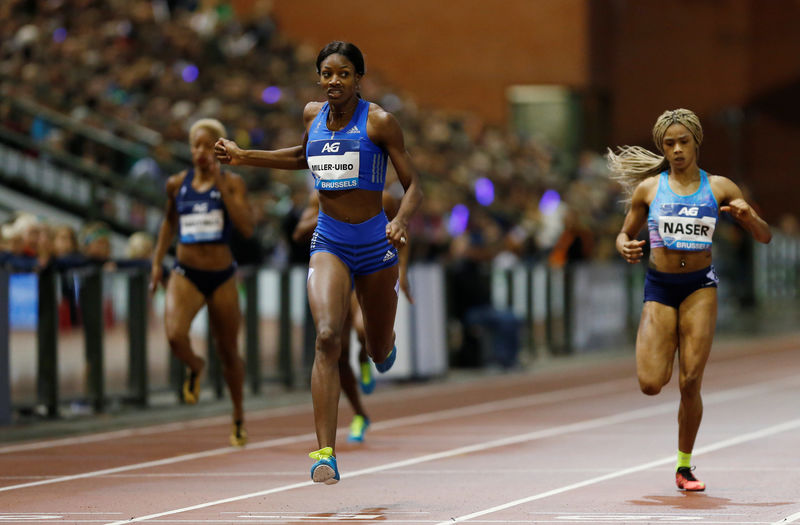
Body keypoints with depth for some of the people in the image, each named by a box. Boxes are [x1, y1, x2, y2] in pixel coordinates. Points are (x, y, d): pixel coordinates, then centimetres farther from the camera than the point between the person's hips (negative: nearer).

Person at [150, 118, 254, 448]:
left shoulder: (232, 183, -5)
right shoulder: (177, 184, 3)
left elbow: (246, 228, -18)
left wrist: (221, 185, -21)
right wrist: (157, 260, 15)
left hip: (222, 276, -1)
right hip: (185, 274, 1)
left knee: (228, 351, 10)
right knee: (175, 335, -25)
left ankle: (239, 417, 33)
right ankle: (195, 368, 11)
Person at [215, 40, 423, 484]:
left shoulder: (379, 121, -10)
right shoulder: (313, 115, 3)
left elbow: (413, 186, -9)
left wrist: (402, 221, -29)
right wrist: (245, 157, 19)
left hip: (375, 243, -1)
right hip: (328, 242, 2)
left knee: (380, 354, 14)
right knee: (327, 337, -23)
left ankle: (383, 345, 57)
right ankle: (325, 453, -27)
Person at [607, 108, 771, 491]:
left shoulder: (719, 187, 4)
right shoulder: (648, 188, 5)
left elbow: (764, 237, 7)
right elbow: (625, 234, 15)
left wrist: (747, 216, -15)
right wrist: (625, 248, -9)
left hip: (700, 286, 0)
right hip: (659, 287, 0)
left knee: (690, 383, -8)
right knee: (651, 385, -11)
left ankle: (684, 467, 9)